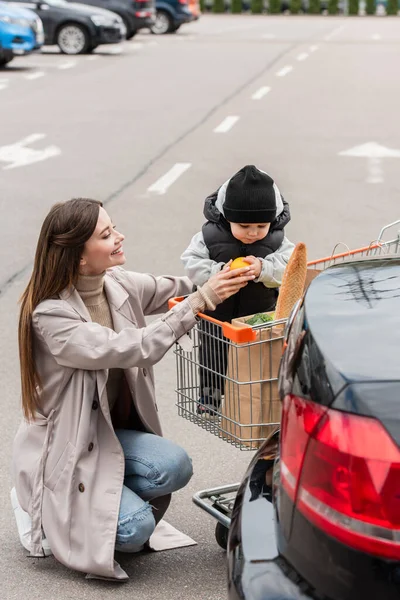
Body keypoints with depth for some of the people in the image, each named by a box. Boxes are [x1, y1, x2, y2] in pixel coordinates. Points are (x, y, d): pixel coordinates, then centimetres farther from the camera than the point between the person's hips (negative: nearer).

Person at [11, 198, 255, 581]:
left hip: (114, 432, 6)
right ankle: (43, 511, 6)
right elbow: (135, 349, -33)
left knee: (175, 466, -23)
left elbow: (176, 289, 6)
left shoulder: (119, 284, -4)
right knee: (135, 528, -21)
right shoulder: (50, 316, -25)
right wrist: (201, 301, -35)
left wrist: (235, 274, -13)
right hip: (66, 446, -6)